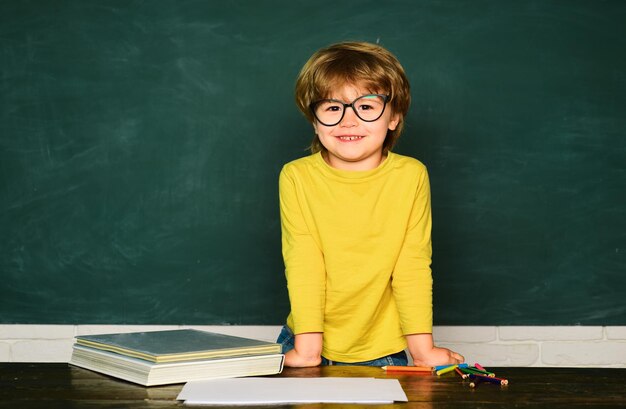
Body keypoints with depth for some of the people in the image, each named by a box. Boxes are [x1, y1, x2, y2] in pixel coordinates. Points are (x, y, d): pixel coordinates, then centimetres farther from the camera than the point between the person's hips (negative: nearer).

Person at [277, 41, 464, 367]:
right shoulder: (296, 177, -9)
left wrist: (422, 348, -10)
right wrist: (307, 348, -17)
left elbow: (413, 266, -8)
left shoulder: (411, 176, -9)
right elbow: (302, 264, -13)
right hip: (309, 345, 0)